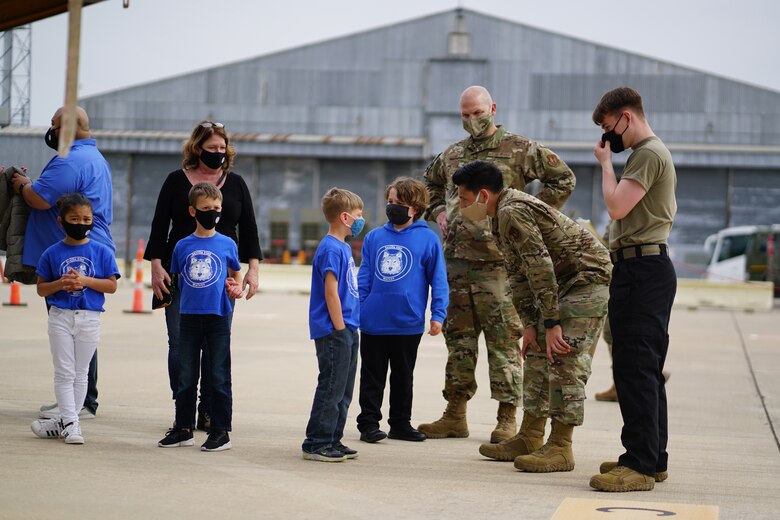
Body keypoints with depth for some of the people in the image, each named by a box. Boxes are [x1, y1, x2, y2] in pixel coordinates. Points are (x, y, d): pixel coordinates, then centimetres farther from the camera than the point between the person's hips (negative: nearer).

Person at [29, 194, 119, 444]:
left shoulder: (101, 252, -1)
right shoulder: (52, 253, 0)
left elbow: (112, 285, -3)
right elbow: (41, 288, 3)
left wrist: (85, 280, -16)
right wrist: (61, 284, -16)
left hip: (89, 318, 0)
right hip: (60, 317, 0)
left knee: (80, 373, 8)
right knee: (64, 372, -1)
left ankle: (66, 421, 17)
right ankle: (70, 424, 0)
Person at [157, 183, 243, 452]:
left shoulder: (227, 244, 2)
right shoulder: (183, 246, 5)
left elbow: (236, 273, 16)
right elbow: (177, 278, 15)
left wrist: (236, 287, -2)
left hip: (218, 316, -2)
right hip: (189, 316, 2)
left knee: (219, 376, 0)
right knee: (186, 376, 9)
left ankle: (221, 431, 6)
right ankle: (183, 428, 18)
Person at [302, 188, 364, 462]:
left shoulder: (344, 247, 15)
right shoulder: (331, 249, -15)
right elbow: (330, 291, -18)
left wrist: (349, 331, 17)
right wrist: (339, 329, -17)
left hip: (346, 330, 10)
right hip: (334, 331, -10)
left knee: (343, 390, 13)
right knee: (331, 388, -6)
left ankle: (333, 441, 20)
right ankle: (316, 444, 0)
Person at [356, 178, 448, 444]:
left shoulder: (428, 239, -3)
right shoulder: (374, 237, 5)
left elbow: (438, 279, -2)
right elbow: (364, 277, 8)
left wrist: (438, 314, -7)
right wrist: (354, 310, 3)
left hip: (408, 323, -1)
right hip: (373, 321, 1)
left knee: (403, 377, 13)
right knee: (372, 377, 7)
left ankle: (401, 424, 22)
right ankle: (368, 423, 13)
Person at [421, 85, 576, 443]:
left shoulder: (519, 150, 0)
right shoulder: (451, 155, 16)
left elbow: (563, 178, 0)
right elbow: (430, 184, 34)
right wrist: (437, 212, 15)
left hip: (498, 262, -5)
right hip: (456, 261, 5)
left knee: (503, 340, -4)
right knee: (458, 337, 9)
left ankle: (507, 419, 0)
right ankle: (455, 415, 16)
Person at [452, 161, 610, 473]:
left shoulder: (512, 213, -21)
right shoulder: (502, 218, 12)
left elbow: (541, 267, -26)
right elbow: (522, 274, 14)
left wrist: (551, 324, -25)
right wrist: (530, 324, 7)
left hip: (588, 277, -11)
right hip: (563, 283, 11)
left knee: (564, 362, -14)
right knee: (537, 357, 12)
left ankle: (560, 448, -11)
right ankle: (530, 438, 17)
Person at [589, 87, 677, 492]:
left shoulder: (648, 154, -12)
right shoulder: (653, 153, 21)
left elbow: (617, 205, -19)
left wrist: (605, 162, -7)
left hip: (642, 269, -11)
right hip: (650, 267, 11)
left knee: (635, 367, -13)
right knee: (646, 368, 14)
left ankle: (640, 465, -15)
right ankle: (652, 458, 19)